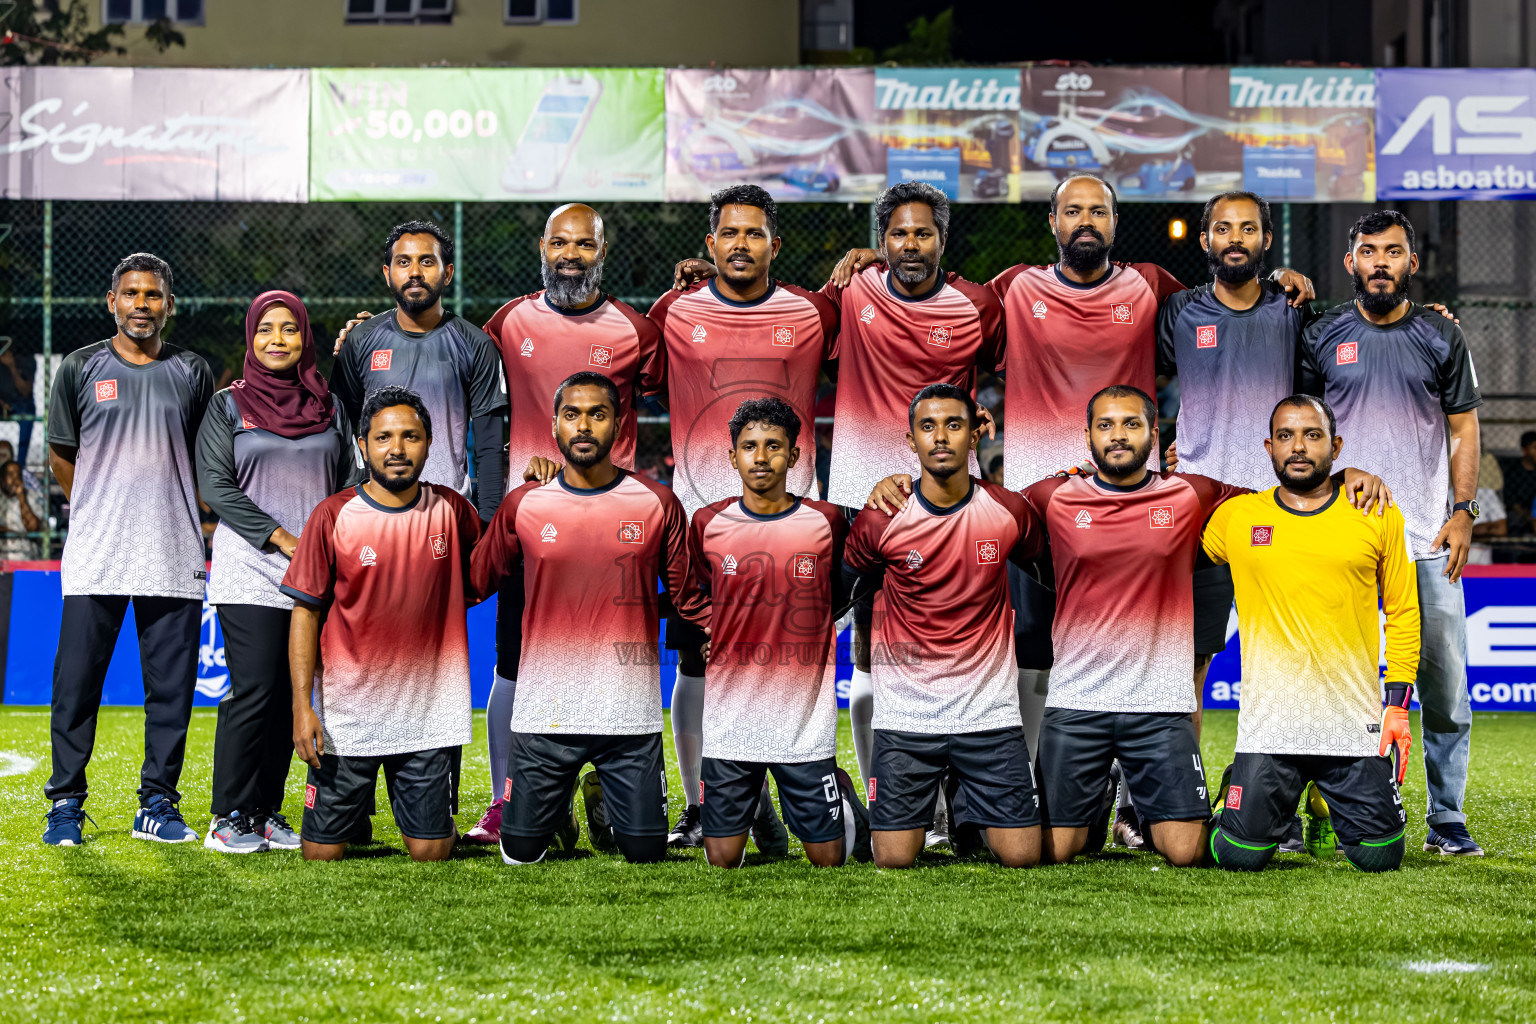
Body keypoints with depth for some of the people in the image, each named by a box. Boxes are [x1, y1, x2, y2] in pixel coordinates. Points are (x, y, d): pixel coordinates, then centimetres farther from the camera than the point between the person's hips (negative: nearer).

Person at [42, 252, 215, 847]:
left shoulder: (193, 373, 9)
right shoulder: (81, 368, 5)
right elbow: (61, 457, 12)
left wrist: (175, 517, 12)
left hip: (174, 557, 2)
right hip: (95, 554, -1)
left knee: (172, 686, 2)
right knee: (77, 682, -2)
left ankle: (157, 805, 11)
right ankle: (66, 804, 7)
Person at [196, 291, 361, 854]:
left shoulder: (329, 407, 13)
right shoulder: (229, 405, 4)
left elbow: (352, 479, 13)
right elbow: (215, 484, -4)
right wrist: (284, 539, -12)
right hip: (250, 574, -3)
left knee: (291, 694, 4)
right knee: (254, 691, -10)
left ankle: (267, 812, 11)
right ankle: (232, 817, -4)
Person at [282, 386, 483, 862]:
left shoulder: (450, 510, 2)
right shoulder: (333, 516, -5)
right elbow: (305, 613, -2)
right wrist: (302, 705, -9)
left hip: (430, 715, 1)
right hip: (347, 712, -1)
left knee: (430, 851, 1)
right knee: (322, 852, 3)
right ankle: (359, 807, 34)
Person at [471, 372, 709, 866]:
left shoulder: (657, 505, 0)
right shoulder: (522, 506, 1)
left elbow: (690, 597, 6)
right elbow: (475, 584, 12)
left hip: (630, 713, 0)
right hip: (544, 713, 0)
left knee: (645, 854, 3)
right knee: (521, 853, 5)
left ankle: (602, 795, 34)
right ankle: (559, 804, 38)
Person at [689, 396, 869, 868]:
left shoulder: (826, 522, -3)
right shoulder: (708, 523, -1)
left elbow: (838, 597, 14)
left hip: (806, 722, 0)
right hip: (729, 720, 1)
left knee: (828, 858, 5)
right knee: (722, 861, 2)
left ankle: (844, 794, 37)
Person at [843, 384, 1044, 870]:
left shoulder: (1009, 512, -4)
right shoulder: (879, 522, -8)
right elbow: (847, 590, 9)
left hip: (990, 710, 1)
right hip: (905, 712, -1)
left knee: (1022, 856, -3)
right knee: (895, 860, -4)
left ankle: (968, 804, 28)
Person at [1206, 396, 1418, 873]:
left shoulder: (1379, 517, 5)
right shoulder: (1235, 517, 4)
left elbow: (1404, 612, 9)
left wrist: (1398, 704, 1)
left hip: (1354, 721, 0)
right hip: (1268, 722, 0)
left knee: (1378, 856, -2)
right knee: (1240, 857, -7)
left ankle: (1328, 801, 31)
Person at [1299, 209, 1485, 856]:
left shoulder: (1442, 338, 7)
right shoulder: (1322, 337, 5)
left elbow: (1462, 429, 9)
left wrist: (1463, 511, -2)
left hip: (1427, 537, 1)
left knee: (1445, 683, -1)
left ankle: (1446, 820, 8)